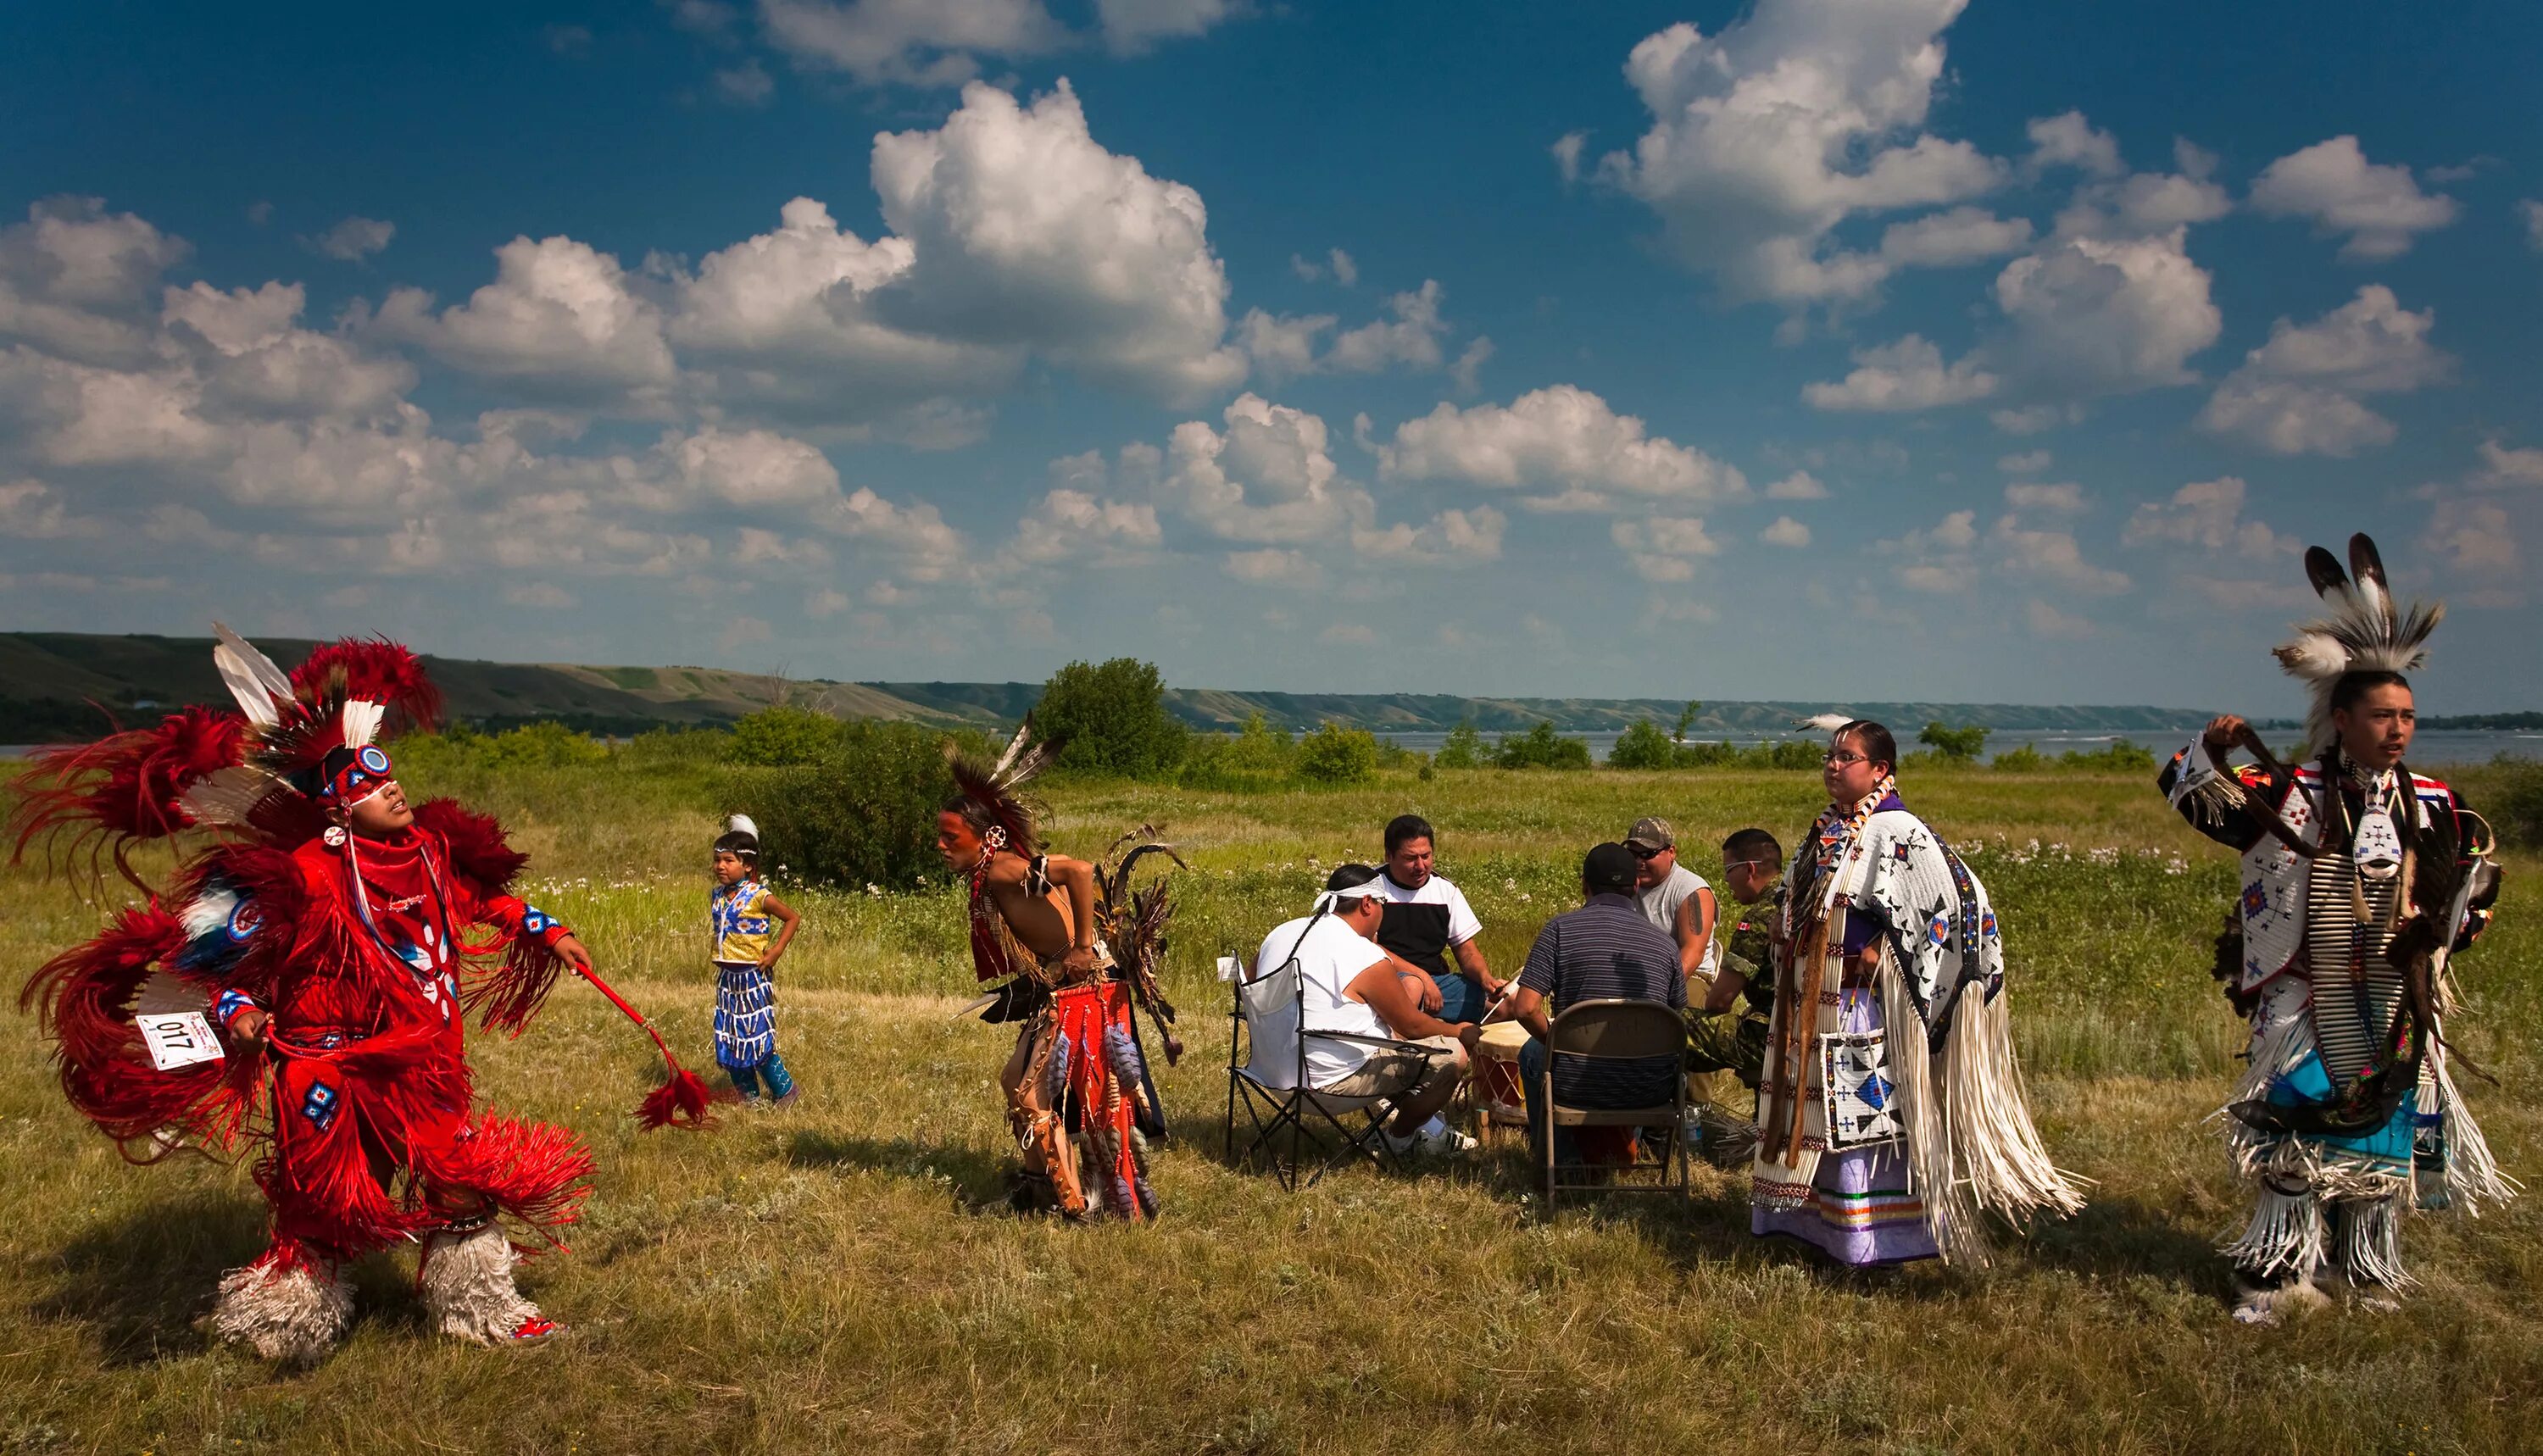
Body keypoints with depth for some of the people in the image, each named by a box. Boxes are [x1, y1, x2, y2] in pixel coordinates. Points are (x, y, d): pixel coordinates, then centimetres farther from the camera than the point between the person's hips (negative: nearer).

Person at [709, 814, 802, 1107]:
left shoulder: (758, 897, -14)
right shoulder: (716, 895, 5)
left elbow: (793, 918, -7)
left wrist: (775, 952, -12)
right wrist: (721, 957, 8)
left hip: (752, 978, -7)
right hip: (726, 978, 7)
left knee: (759, 1039, -5)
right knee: (728, 1039, 9)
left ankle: (785, 1090, 12)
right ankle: (748, 1096, 21)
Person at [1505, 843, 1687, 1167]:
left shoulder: (1561, 928, -4)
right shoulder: (1665, 942, 4)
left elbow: (1525, 1008, -11)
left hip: (1577, 1086, -2)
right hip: (1651, 1092, 2)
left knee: (1532, 1053, 32)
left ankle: (1556, 1160, 34)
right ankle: (1619, 1142, 31)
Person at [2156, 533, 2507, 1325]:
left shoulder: (2432, 805, 4)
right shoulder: (2292, 793, -6)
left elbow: (2477, 870, 21)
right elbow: (2192, 792, -10)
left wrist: (2448, 928, 8)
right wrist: (2213, 748, -29)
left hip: (2394, 1007, 4)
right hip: (2306, 1002, -4)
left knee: (2386, 1133, 11)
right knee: (2295, 1133, 1)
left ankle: (2368, 1267, 28)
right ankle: (2277, 1270, 11)